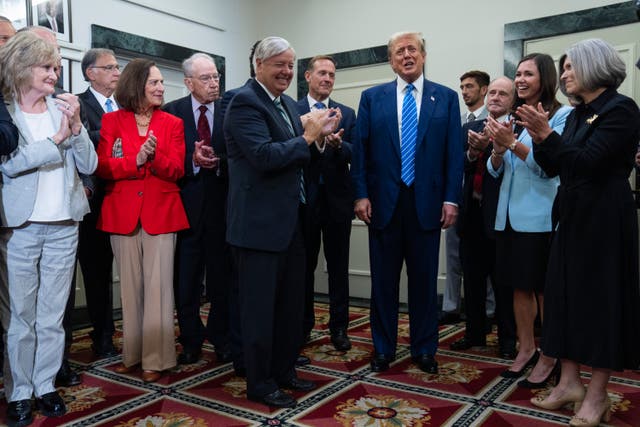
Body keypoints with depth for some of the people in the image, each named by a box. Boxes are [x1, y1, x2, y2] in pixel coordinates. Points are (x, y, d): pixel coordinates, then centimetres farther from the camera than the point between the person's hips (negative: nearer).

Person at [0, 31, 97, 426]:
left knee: (53, 315, 11)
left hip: (63, 226, 3)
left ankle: (46, 386, 24)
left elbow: (89, 165, 3)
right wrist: (57, 138, -16)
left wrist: (76, 126, -11)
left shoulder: (63, 109, 7)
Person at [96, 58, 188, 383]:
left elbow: (176, 170, -2)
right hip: (122, 214, 1)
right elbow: (103, 167, -4)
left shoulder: (172, 123, 6)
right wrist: (135, 161, -20)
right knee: (130, 286, 8)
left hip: (161, 213, -1)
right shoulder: (112, 121, 6)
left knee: (157, 285, -3)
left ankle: (155, 358, 5)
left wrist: (154, 156, -21)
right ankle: (132, 353, 20)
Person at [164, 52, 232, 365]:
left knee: (221, 277, 9)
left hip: (221, 204, 0)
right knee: (186, 278, 9)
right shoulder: (171, 112, 2)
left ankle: (221, 339, 24)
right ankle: (191, 341, 25)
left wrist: (219, 163, -18)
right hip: (187, 205, 0)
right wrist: (192, 162, -18)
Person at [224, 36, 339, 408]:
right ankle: (260, 383, 19)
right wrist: (308, 137, -14)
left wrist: (319, 133, 2)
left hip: (290, 221, 9)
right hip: (259, 223, -9)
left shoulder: (288, 104, 14)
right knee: (260, 306, 3)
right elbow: (265, 156, -24)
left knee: (291, 303, 17)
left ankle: (284, 371, 33)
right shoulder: (245, 102, -13)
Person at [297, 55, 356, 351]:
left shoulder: (347, 114, 8)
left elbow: (354, 155, 0)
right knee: (304, 265, 10)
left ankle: (339, 327, 18)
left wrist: (338, 144, -20)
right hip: (304, 197, -1)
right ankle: (303, 324, 24)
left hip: (337, 198, 1)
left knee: (338, 267, 7)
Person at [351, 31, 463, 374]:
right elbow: (360, 150, 3)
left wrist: (451, 199, -4)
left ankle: (424, 349, 25)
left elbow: (454, 152, 2)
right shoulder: (372, 98, 6)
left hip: (427, 203, 0)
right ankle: (383, 348, 24)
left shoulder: (446, 98, 6)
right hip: (383, 201, 0)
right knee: (383, 280, 9)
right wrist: (361, 195, -4)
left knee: (424, 279, 9)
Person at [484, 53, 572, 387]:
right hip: (509, 215, 7)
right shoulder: (514, 119, 14)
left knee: (545, 289, 3)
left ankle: (549, 357, 15)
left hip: (541, 217, -6)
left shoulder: (561, 115, -6)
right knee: (519, 285, 13)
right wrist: (498, 149, -10)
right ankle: (526, 349, 26)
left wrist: (512, 143, -23)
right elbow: (494, 170, 10)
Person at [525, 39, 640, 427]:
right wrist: (539, 137, -4)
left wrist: (547, 134, -19)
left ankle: (597, 394, 13)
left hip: (604, 217, -8)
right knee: (567, 293, 9)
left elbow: (588, 161, -20)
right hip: (573, 215, 8)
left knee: (601, 296, 0)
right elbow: (554, 167, 10)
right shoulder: (578, 114, 13)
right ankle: (570, 382, 21)